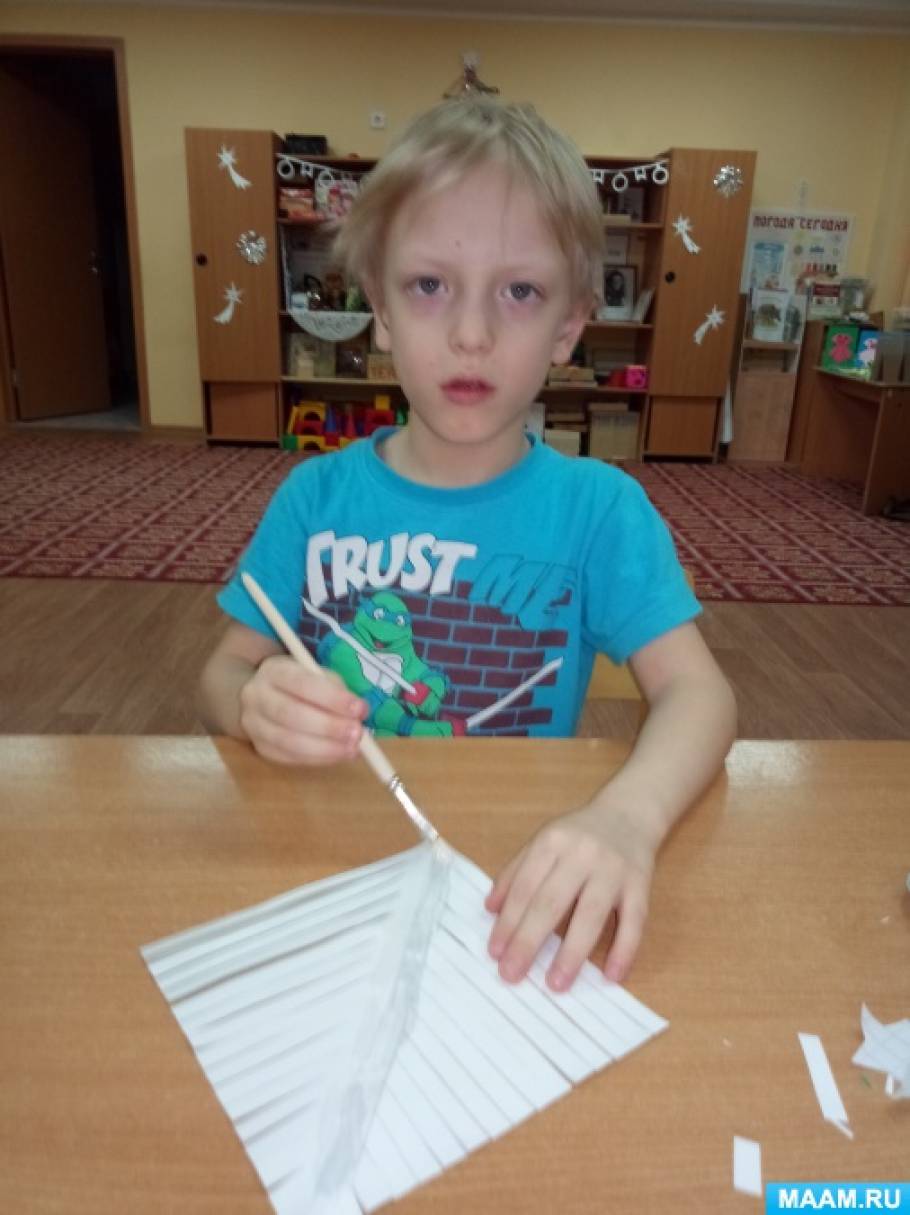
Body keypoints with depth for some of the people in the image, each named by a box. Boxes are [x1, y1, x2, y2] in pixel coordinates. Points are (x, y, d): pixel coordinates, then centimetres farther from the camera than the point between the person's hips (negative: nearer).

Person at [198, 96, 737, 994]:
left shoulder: (599, 507, -8)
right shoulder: (315, 496, -4)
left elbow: (696, 690, -14)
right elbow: (222, 672, 1)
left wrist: (627, 815, -35)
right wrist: (253, 706, -23)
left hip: (522, 878, -2)